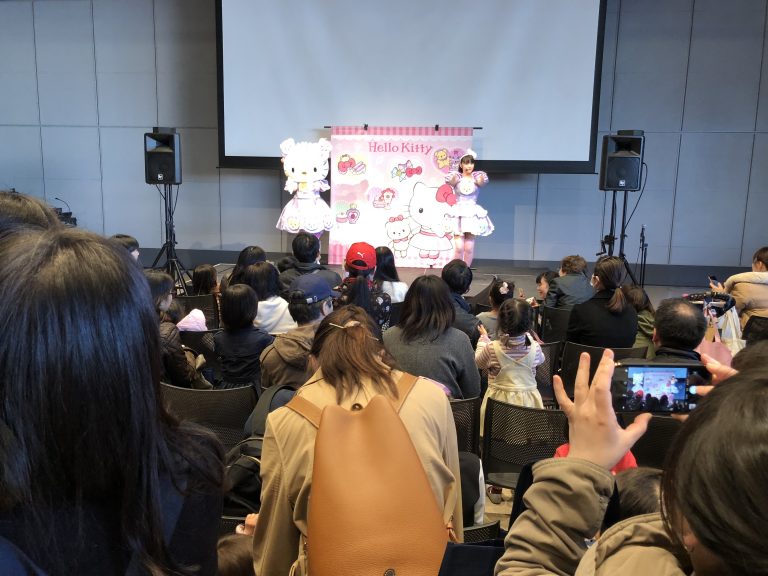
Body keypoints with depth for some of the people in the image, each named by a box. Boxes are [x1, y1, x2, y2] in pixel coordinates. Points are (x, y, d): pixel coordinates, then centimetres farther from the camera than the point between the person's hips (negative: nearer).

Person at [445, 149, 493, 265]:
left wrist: (482, 180, -46)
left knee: (469, 247, 1)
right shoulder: (457, 177, 1)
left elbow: (483, 181, -21)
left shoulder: (477, 177, 3)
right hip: (459, 213, -1)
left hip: (473, 213, 1)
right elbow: (449, 180, -23)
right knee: (459, 247, -8)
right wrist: (454, 178, -48)